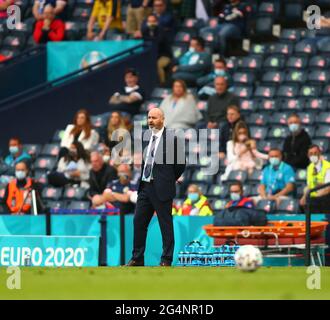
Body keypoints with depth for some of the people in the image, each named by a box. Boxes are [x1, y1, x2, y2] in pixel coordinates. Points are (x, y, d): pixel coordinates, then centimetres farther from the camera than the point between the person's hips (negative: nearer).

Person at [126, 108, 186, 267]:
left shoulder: (172, 138, -9)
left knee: (166, 225, 1)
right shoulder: (145, 135, 9)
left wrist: (168, 180, 1)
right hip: (145, 186, 6)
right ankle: (137, 258, 15)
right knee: (139, 222, 7)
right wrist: (142, 178, 11)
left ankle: (166, 261, 7)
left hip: (161, 188, -6)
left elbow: (180, 164, -6)